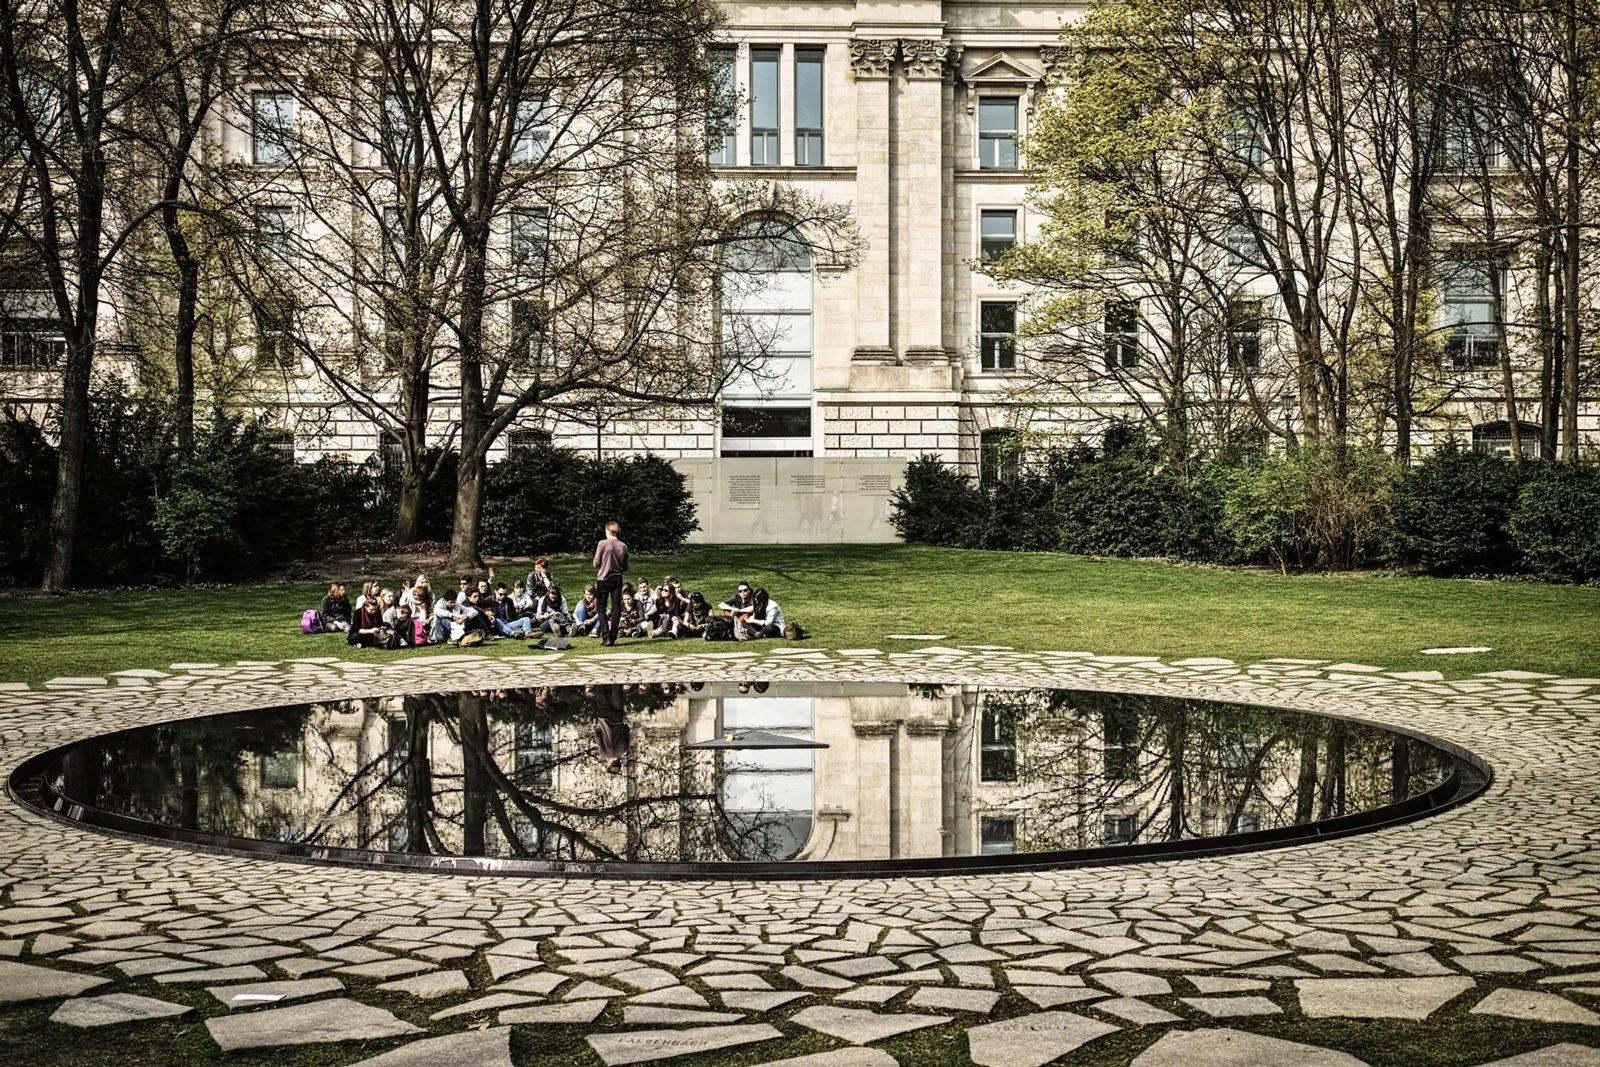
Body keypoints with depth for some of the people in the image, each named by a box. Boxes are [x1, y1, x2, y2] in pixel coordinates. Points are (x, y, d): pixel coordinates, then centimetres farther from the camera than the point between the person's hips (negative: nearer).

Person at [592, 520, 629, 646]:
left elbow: (596, 563, -7)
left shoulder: (602, 544, -10)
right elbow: (625, 568, 5)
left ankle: (606, 636, -6)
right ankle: (613, 637, 5)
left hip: (603, 579, -3)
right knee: (616, 608, 7)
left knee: (602, 608, 6)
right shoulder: (623, 546, 0)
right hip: (617, 579, 3)